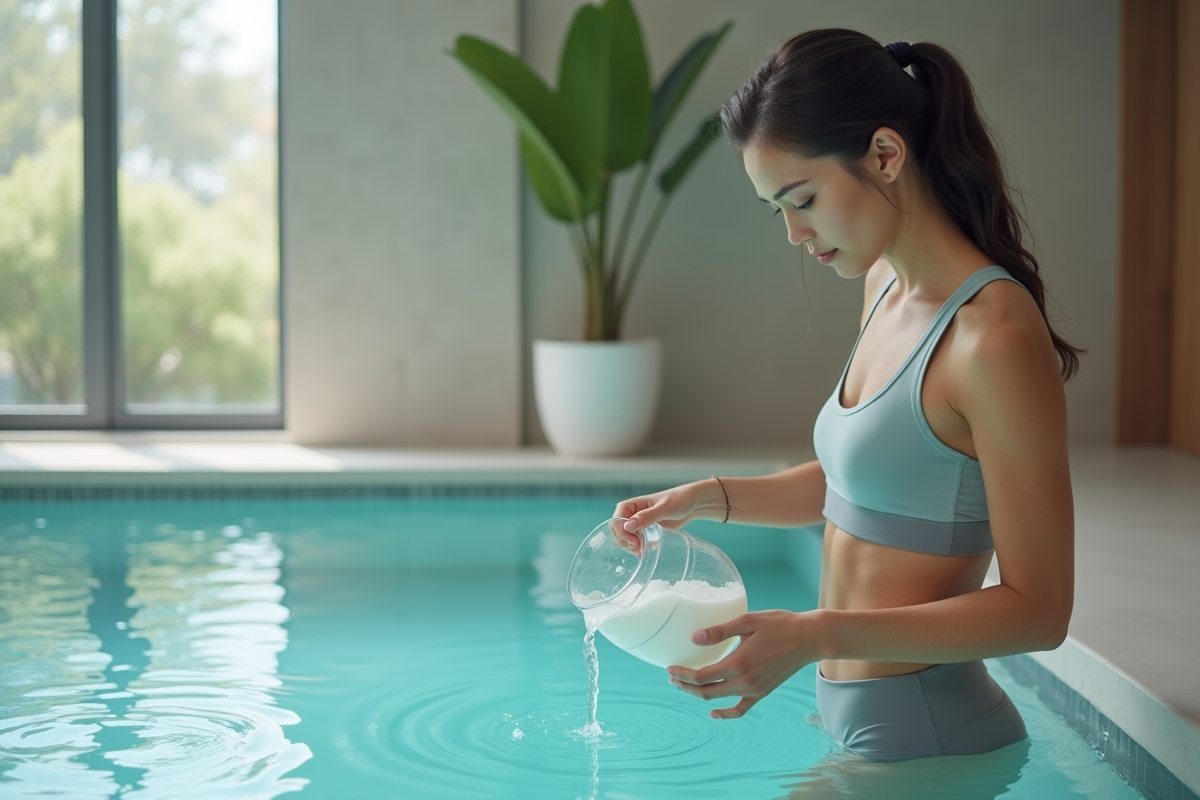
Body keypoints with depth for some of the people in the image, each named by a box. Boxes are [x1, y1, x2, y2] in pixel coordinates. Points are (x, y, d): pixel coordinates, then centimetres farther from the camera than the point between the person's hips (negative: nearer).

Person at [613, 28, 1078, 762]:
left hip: (926, 734, -8)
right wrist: (712, 499, 6)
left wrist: (819, 636, -28)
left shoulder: (994, 336, -22)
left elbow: (1038, 610, -20)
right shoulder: (884, 286, 6)